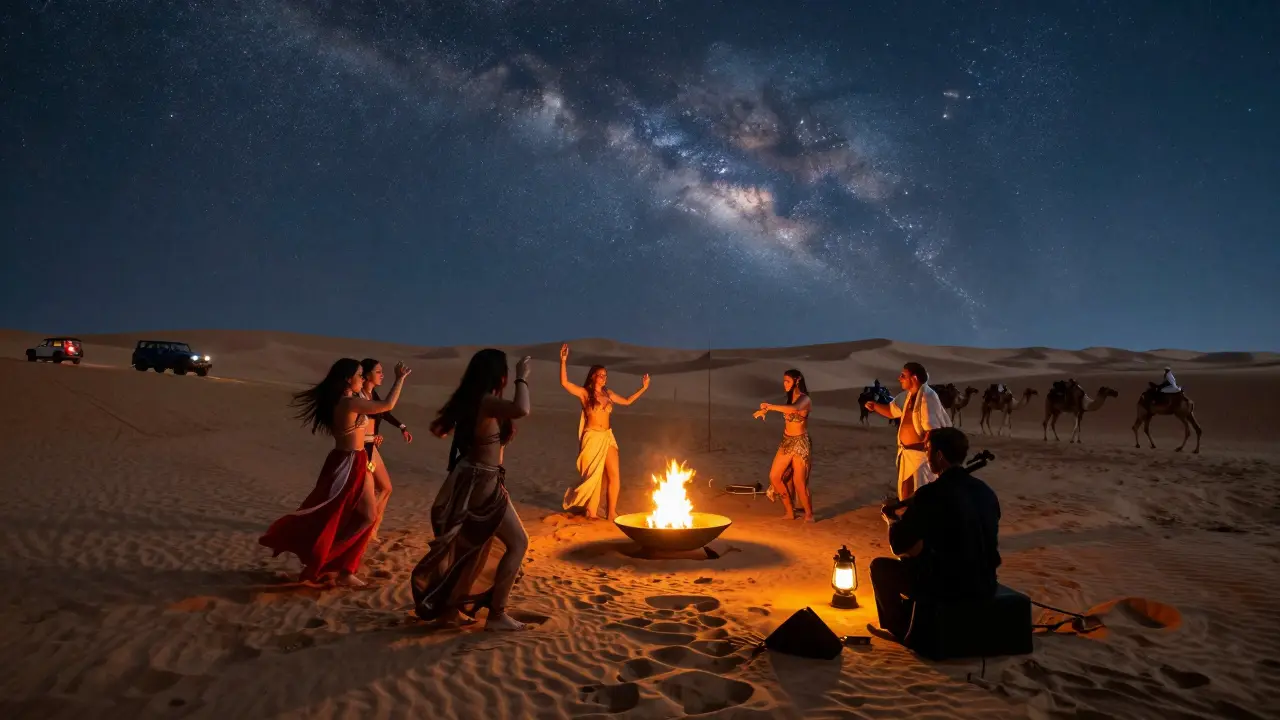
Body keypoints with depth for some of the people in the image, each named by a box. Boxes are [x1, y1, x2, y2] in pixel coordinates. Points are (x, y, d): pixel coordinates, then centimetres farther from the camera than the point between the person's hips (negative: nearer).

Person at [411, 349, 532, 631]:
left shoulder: (470, 400, 6)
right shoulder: (486, 401, -21)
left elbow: (437, 429, 19)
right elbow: (522, 410, -41)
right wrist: (522, 379, -25)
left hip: (473, 480, 9)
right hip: (482, 483, -9)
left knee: (475, 546, 21)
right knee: (518, 542, -1)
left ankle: (448, 607, 28)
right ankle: (496, 615, 2)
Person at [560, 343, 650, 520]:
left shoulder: (608, 394, 12)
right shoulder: (584, 393, -3)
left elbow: (627, 401, 25)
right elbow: (564, 383, -16)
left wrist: (643, 388, 24)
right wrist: (563, 361, -24)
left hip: (608, 437, 5)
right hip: (592, 438, -5)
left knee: (614, 475, -2)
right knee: (594, 476, 1)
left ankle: (611, 512, 7)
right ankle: (592, 512, 16)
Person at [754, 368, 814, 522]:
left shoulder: (805, 399, -17)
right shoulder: (790, 398, 8)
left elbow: (794, 409, -37)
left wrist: (769, 407, -33)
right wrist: (765, 411, 3)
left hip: (800, 443, -8)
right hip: (786, 442, 8)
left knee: (799, 482, -3)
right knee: (774, 477, 7)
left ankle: (809, 513, 19)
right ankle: (789, 511, 20)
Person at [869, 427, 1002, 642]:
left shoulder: (931, 494, -19)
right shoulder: (985, 491, 3)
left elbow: (898, 545, -14)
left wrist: (893, 520, 6)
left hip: (947, 586, -7)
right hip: (985, 584, 7)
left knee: (880, 566, 16)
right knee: (916, 558, 32)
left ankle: (901, 629, 28)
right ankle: (914, 621, 41)